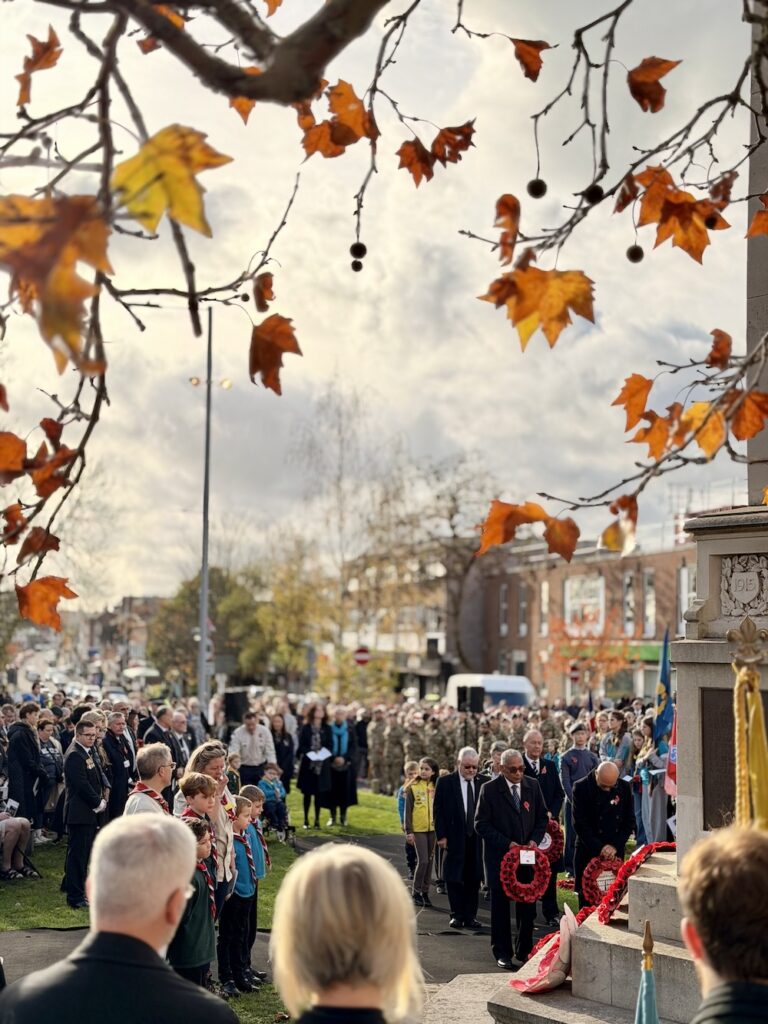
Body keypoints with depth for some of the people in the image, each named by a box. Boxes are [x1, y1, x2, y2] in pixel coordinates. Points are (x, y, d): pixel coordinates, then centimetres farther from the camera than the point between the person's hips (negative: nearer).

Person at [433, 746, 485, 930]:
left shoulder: (482, 783, 3)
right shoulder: (445, 782, -2)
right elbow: (438, 810, -2)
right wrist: (441, 835, -7)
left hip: (477, 839, 2)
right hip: (455, 838, -2)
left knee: (474, 879, 6)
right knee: (454, 878, 3)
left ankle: (470, 916, 15)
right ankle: (457, 915, 13)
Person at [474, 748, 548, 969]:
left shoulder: (533, 786, 5)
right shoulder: (489, 789, -6)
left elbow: (542, 817, 11)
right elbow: (481, 824, -8)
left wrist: (535, 839, -6)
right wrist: (507, 843, -14)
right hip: (499, 856, -3)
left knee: (527, 905, 6)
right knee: (500, 905, 5)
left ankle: (524, 951, 18)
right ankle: (503, 953, 15)